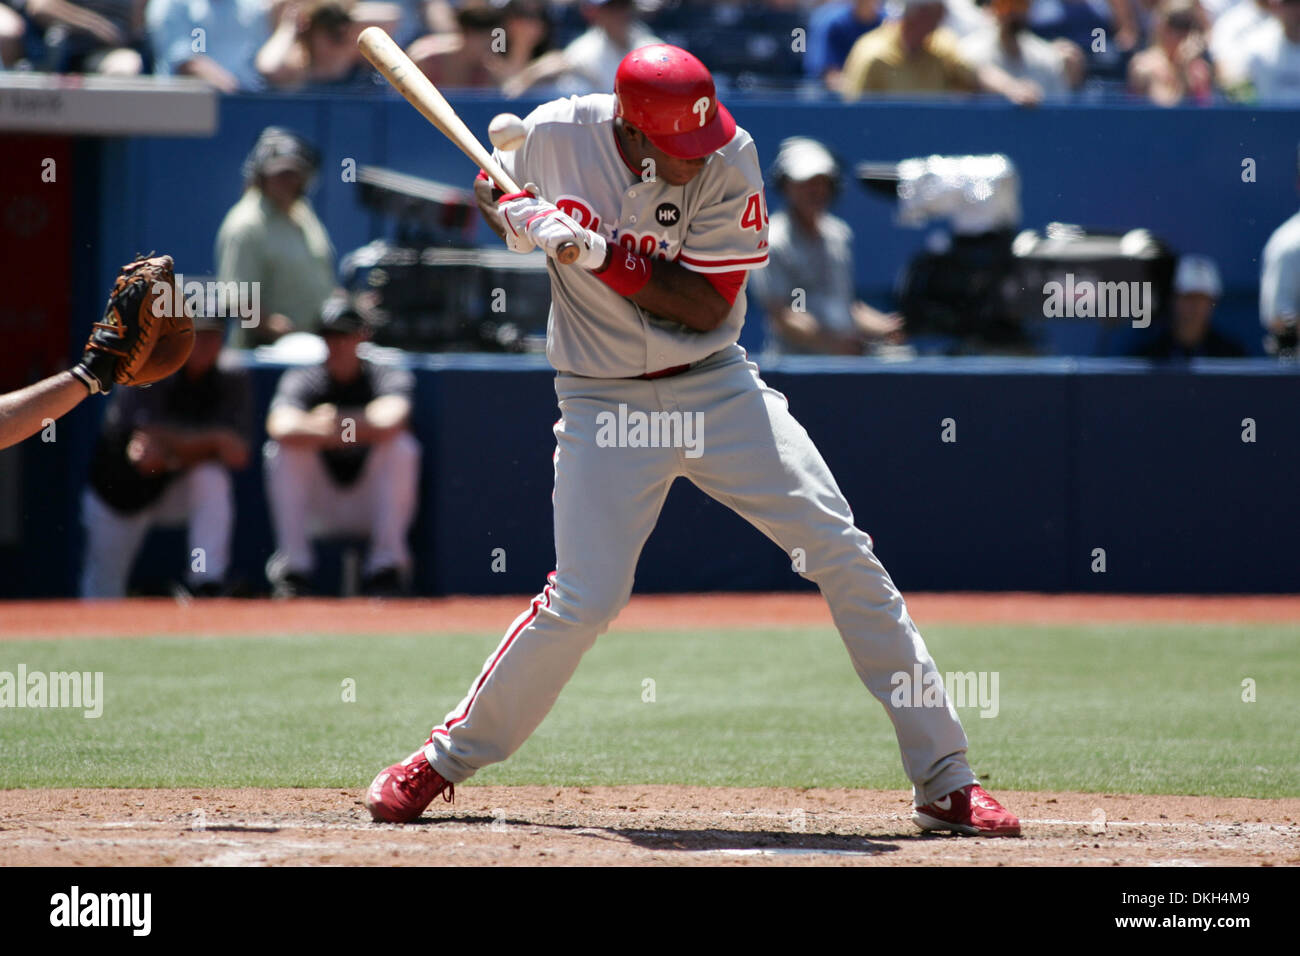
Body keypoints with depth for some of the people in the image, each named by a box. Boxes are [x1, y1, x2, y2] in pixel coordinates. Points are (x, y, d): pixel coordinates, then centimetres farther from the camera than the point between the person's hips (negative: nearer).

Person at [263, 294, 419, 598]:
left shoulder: (390, 378, -5)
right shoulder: (301, 381, -1)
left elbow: (389, 423, -30)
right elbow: (280, 427, -25)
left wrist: (332, 429, -33)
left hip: (374, 503, -1)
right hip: (318, 512, 1)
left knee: (401, 446, -26)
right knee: (282, 450, -22)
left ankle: (386, 563, -22)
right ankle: (294, 565, -22)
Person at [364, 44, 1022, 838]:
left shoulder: (729, 158, -13)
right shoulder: (555, 137, -11)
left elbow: (708, 305, -16)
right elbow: (497, 199, 12)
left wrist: (597, 250, -26)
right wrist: (511, 215, -12)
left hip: (718, 389, 1)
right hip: (605, 403, -1)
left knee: (842, 553, -8)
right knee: (583, 599, -12)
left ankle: (945, 780, -3)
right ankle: (447, 759, 10)